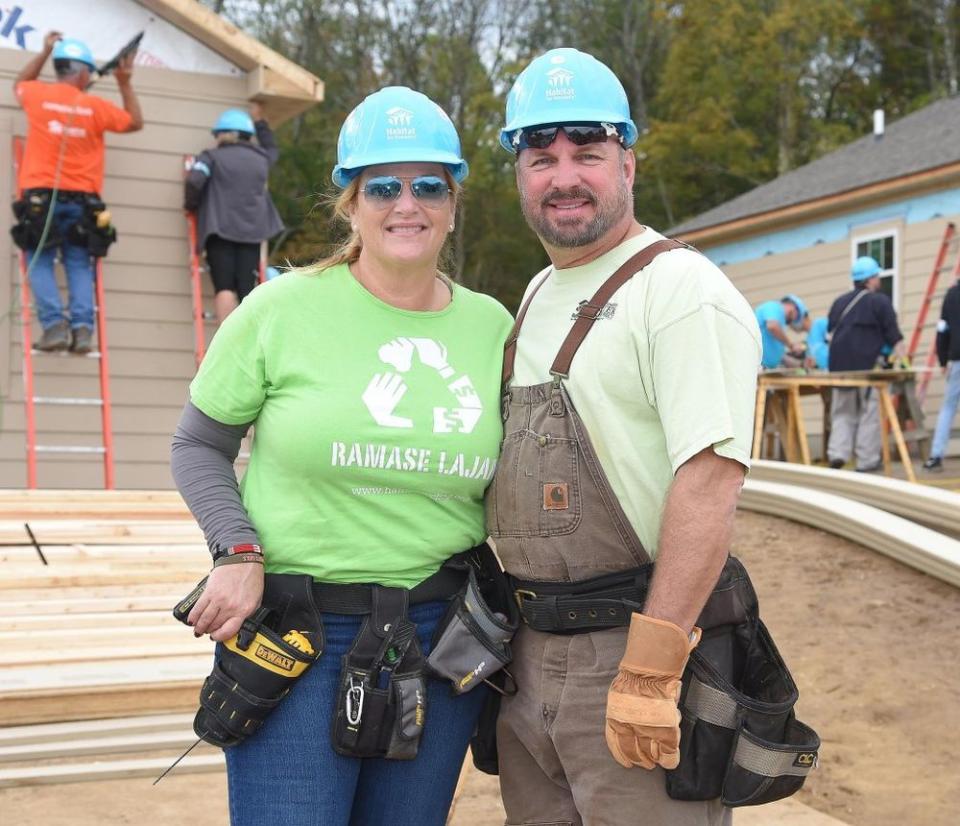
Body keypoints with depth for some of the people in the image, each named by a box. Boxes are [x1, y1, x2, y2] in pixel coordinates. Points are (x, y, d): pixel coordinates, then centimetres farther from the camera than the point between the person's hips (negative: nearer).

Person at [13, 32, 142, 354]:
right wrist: (125, 83, 21)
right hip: (81, 200, 0)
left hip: (41, 196, 0)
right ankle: (82, 327, -9)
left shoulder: (38, 95, 4)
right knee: (79, 265, 6)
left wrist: (45, 52, 31)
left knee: (40, 262, 4)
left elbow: (20, 84, 30)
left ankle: (54, 324, -12)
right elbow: (135, 122, 17)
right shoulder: (95, 106, 1)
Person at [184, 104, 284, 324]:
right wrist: (259, 122, 48)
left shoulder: (212, 156, 3)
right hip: (252, 231, 3)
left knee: (224, 287, -8)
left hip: (220, 230, -3)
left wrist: (190, 205, 4)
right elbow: (272, 149, 40)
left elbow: (194, 180, -13)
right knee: (246, 290, 3)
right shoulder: (260, 158, 16)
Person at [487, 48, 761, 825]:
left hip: (632, 644, -8)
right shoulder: (536, 296, 15)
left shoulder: (680, 287, -12)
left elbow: (711, 479, -22)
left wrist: (650, 669, -26)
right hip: (530, 648, 8)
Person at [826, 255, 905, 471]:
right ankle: (867, 461, 2)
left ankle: (837, 452, -4)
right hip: (868, 365, -5)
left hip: (839, 364, 5)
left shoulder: (840, 302, 14)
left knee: (843, 412, 12)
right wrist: (900, 357, 4)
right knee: (869, 412, 2)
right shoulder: (880, 301, -2)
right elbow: (893, 334, -4)